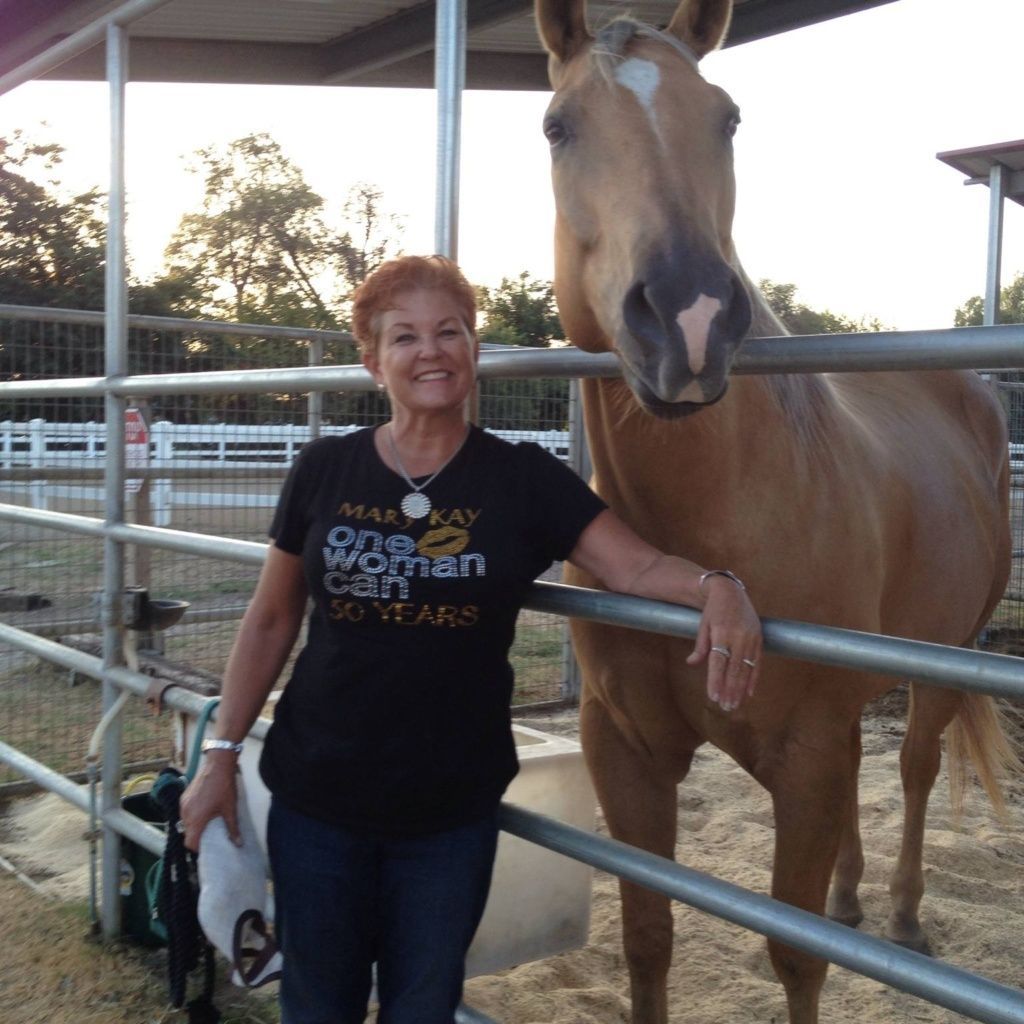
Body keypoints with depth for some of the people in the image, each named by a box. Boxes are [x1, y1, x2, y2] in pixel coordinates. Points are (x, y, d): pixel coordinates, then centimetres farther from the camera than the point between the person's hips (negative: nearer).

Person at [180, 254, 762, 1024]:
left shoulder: (524, 479, -6)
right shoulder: (324, 470, -3)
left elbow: (639, 567, -12)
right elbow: (271, 622, 4)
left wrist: (716, 586, -34)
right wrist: (222, 755, 4)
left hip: (452, 811, -1)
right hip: (316, 798, 1)